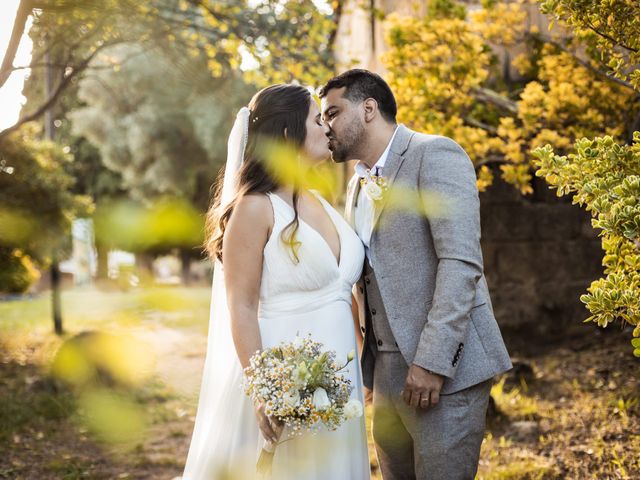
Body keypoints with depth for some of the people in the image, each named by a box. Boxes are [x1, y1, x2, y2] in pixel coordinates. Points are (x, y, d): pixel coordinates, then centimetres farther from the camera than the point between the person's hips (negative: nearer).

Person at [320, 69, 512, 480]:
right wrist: (368, 369, 13)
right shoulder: (358, 186, 18)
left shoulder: (434, 156, -8)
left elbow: (461, 261, -18)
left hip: (444, 370, -8)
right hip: (388, 371, 8)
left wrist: (432, 361, -23)